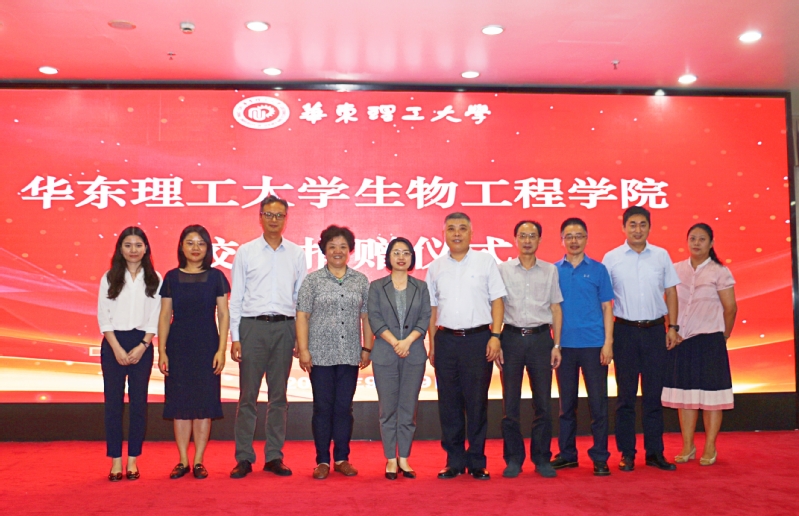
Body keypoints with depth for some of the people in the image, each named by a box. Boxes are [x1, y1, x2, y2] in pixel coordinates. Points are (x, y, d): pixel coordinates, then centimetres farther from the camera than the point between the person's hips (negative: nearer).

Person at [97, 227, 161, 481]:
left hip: (142, 345, 0)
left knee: (139, 401, 2)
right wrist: (117, 348, -8)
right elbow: (103, 316, 1)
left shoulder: (154, 279, 4)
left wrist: (142, 346, -10)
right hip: (113, 344, 0)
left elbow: (155, 317, 1)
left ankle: (133, 460, 11)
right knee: (113, 401, 1)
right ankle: (116, 460, 8)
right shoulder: (109, 278, 5)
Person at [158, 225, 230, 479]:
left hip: (207, 346, -1)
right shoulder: (172, 277, 6)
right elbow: (164, 316, 6)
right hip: (178, 346, 1)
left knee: (204, 403, 1)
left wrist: (221, 349, -7)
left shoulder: (215, 277, 2)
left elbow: (223, 315, 1)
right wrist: (161, 351, -1)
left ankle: (198, 461, 12)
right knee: (180, 403, 4)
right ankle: (183, 461, 15)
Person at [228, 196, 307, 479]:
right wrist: (235, 338, -2)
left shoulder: (297, 254, 8)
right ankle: (244, 458, 10)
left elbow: (301, 297, 8)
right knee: (248, 395, 1)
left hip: (284, 328, 2)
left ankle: (274, 456, 16)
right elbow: (235, 298, 4)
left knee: (279, 395, 8)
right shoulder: (245, 252, 5)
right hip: (253, 327, -1)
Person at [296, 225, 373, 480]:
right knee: (322, 408, 3)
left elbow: (366, 317, 10)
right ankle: (322, 461, 13)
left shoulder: (361, 281, 9)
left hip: (350, 355, 2)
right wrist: (303, 349, -7)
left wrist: (367, 347, 5)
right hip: (321, 355, -2)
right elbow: (302, 316, 0)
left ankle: (342, 458, 18)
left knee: (344, 408, 7)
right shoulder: (313, 280, 3)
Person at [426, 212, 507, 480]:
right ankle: (454, 461, 17)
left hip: (478, 338, -2)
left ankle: (477, 461, 14)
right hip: (446, 339, 2)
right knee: (449, 403, 6)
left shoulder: (486, 261, 5)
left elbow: (497, 300, 3)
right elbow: (432, 308, 13)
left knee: (477, 402, 2)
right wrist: (432, 345, 8)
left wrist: (495, 335, -7)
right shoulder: (435, 268, 11)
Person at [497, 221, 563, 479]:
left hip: (541, 338, 1)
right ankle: (513, 459, 14)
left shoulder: (550, 271, 9)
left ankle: (542, 458, 16)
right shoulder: (503, 269, 6)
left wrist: (556, 344, 4)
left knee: (543, 403, 3)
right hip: (512, 338, -1)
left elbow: (556, 308, 9)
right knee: (510, 404, 3)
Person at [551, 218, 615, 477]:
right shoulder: (553, 271, 6)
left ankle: (600, 457, 10)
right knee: (566, 403, 10)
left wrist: (608, 342, -4)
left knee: (598, 402, 1)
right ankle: (567, 454, 21)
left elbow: (607, 308, 4)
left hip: (594, 345, -1)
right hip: (564, 345, 1)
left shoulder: (598, 269, 4)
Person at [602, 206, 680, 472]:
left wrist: (673, 327, 3)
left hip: (655, 330, 2)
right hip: (625, 331, -1)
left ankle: (655, 452, 17)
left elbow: (671, 292, 9)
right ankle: (627, 453, 15)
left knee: (654, 394, 7)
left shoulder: (661, 256, 5)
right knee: (626, 395, 6)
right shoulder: (611, 258, -1)